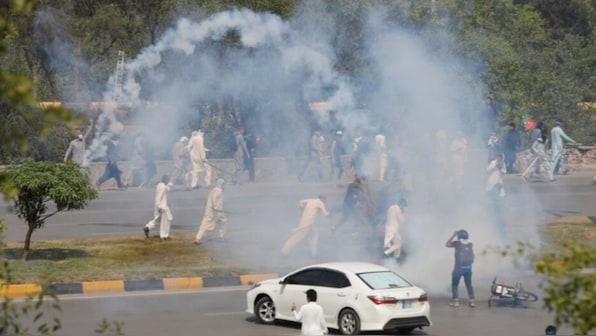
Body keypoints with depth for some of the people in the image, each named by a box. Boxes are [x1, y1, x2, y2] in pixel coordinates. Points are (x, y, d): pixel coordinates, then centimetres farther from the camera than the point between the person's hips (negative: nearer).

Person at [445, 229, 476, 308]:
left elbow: (447, 244, 7)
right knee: (469, 284, 12)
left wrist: (453, 235, 9)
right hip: (468, 268, 4)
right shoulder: (470, 244, 3)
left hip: (459, 268, -4)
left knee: (455, 284, 8)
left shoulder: (457, 243, -8)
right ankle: (472, 301, 7)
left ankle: (455, 301, 2)